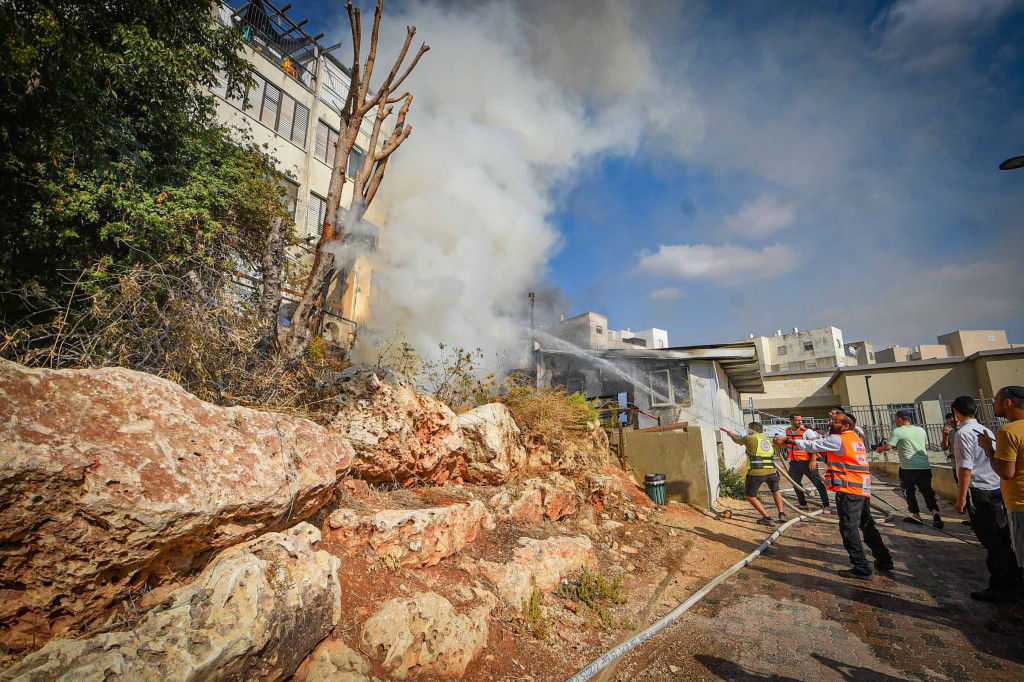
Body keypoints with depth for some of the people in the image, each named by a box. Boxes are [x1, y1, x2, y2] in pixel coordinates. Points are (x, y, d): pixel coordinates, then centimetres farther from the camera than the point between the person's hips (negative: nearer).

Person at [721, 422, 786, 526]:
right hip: (771, 471, 6)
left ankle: (766, 517, 4)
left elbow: (737, 440, 15)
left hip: (756, 472, -6)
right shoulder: (767, 439, 17)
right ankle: (781, 514, 27)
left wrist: (730, 433, 38)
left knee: (751, 496, 12)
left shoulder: (750, 438, -1)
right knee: (775, 491, 33)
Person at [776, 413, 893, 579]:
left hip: (849, 491, -9)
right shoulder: (857, 439, 18)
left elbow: (812, 446, -11)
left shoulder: (837, 440, -11)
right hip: (864, 490, 9)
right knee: (867, 526, 22)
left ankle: (861, 568, 1)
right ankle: (884, 561, 33)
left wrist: (787, 441, -5)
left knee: (849, 529, -3)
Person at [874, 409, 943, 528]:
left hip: (908, 467, -5)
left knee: (909, 491, 10)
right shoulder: (921, 430, 12)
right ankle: (935, 512, -5)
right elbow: (926, 446, 25)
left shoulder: (898, 431, -8)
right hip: (925, 466, 5)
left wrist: (878, 449, 7)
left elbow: (888, 446, -14)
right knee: (927, 491, 11)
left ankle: (916, 515, 14)